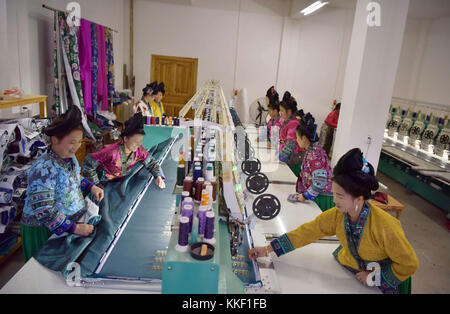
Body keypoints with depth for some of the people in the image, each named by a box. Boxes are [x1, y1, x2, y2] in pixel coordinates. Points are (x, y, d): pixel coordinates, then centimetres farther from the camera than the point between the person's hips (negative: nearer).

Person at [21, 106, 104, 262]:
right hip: (44, 231, -7)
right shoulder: (43, 168, -28)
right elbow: (43, 212, -30)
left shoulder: (70, 158, -2)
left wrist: (91, 186, 1)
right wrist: (74, 228, -29)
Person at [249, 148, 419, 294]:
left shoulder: (385, 226, -33)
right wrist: (267, 249, -19)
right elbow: (305, 232, -16)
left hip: (380, 282, -3)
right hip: (345, 270, 4)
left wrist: (373, 277, -20)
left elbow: (410, 264, -21)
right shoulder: (335, 215, -20)